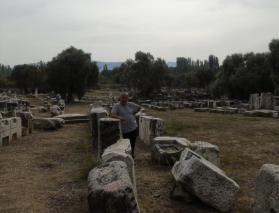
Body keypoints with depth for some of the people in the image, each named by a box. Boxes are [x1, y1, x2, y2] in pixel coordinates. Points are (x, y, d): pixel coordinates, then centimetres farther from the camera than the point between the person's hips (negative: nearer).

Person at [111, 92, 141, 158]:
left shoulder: (130, 104, 3)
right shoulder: (116, 106, -9)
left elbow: (139, 107, 18)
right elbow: (112, 114, -23)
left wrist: (133, 113, 11)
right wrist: (119, 117, -38)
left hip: (134, 128, 4)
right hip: (125, 130, -4)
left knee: (133, 143, 17)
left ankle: (132, 154, 38)